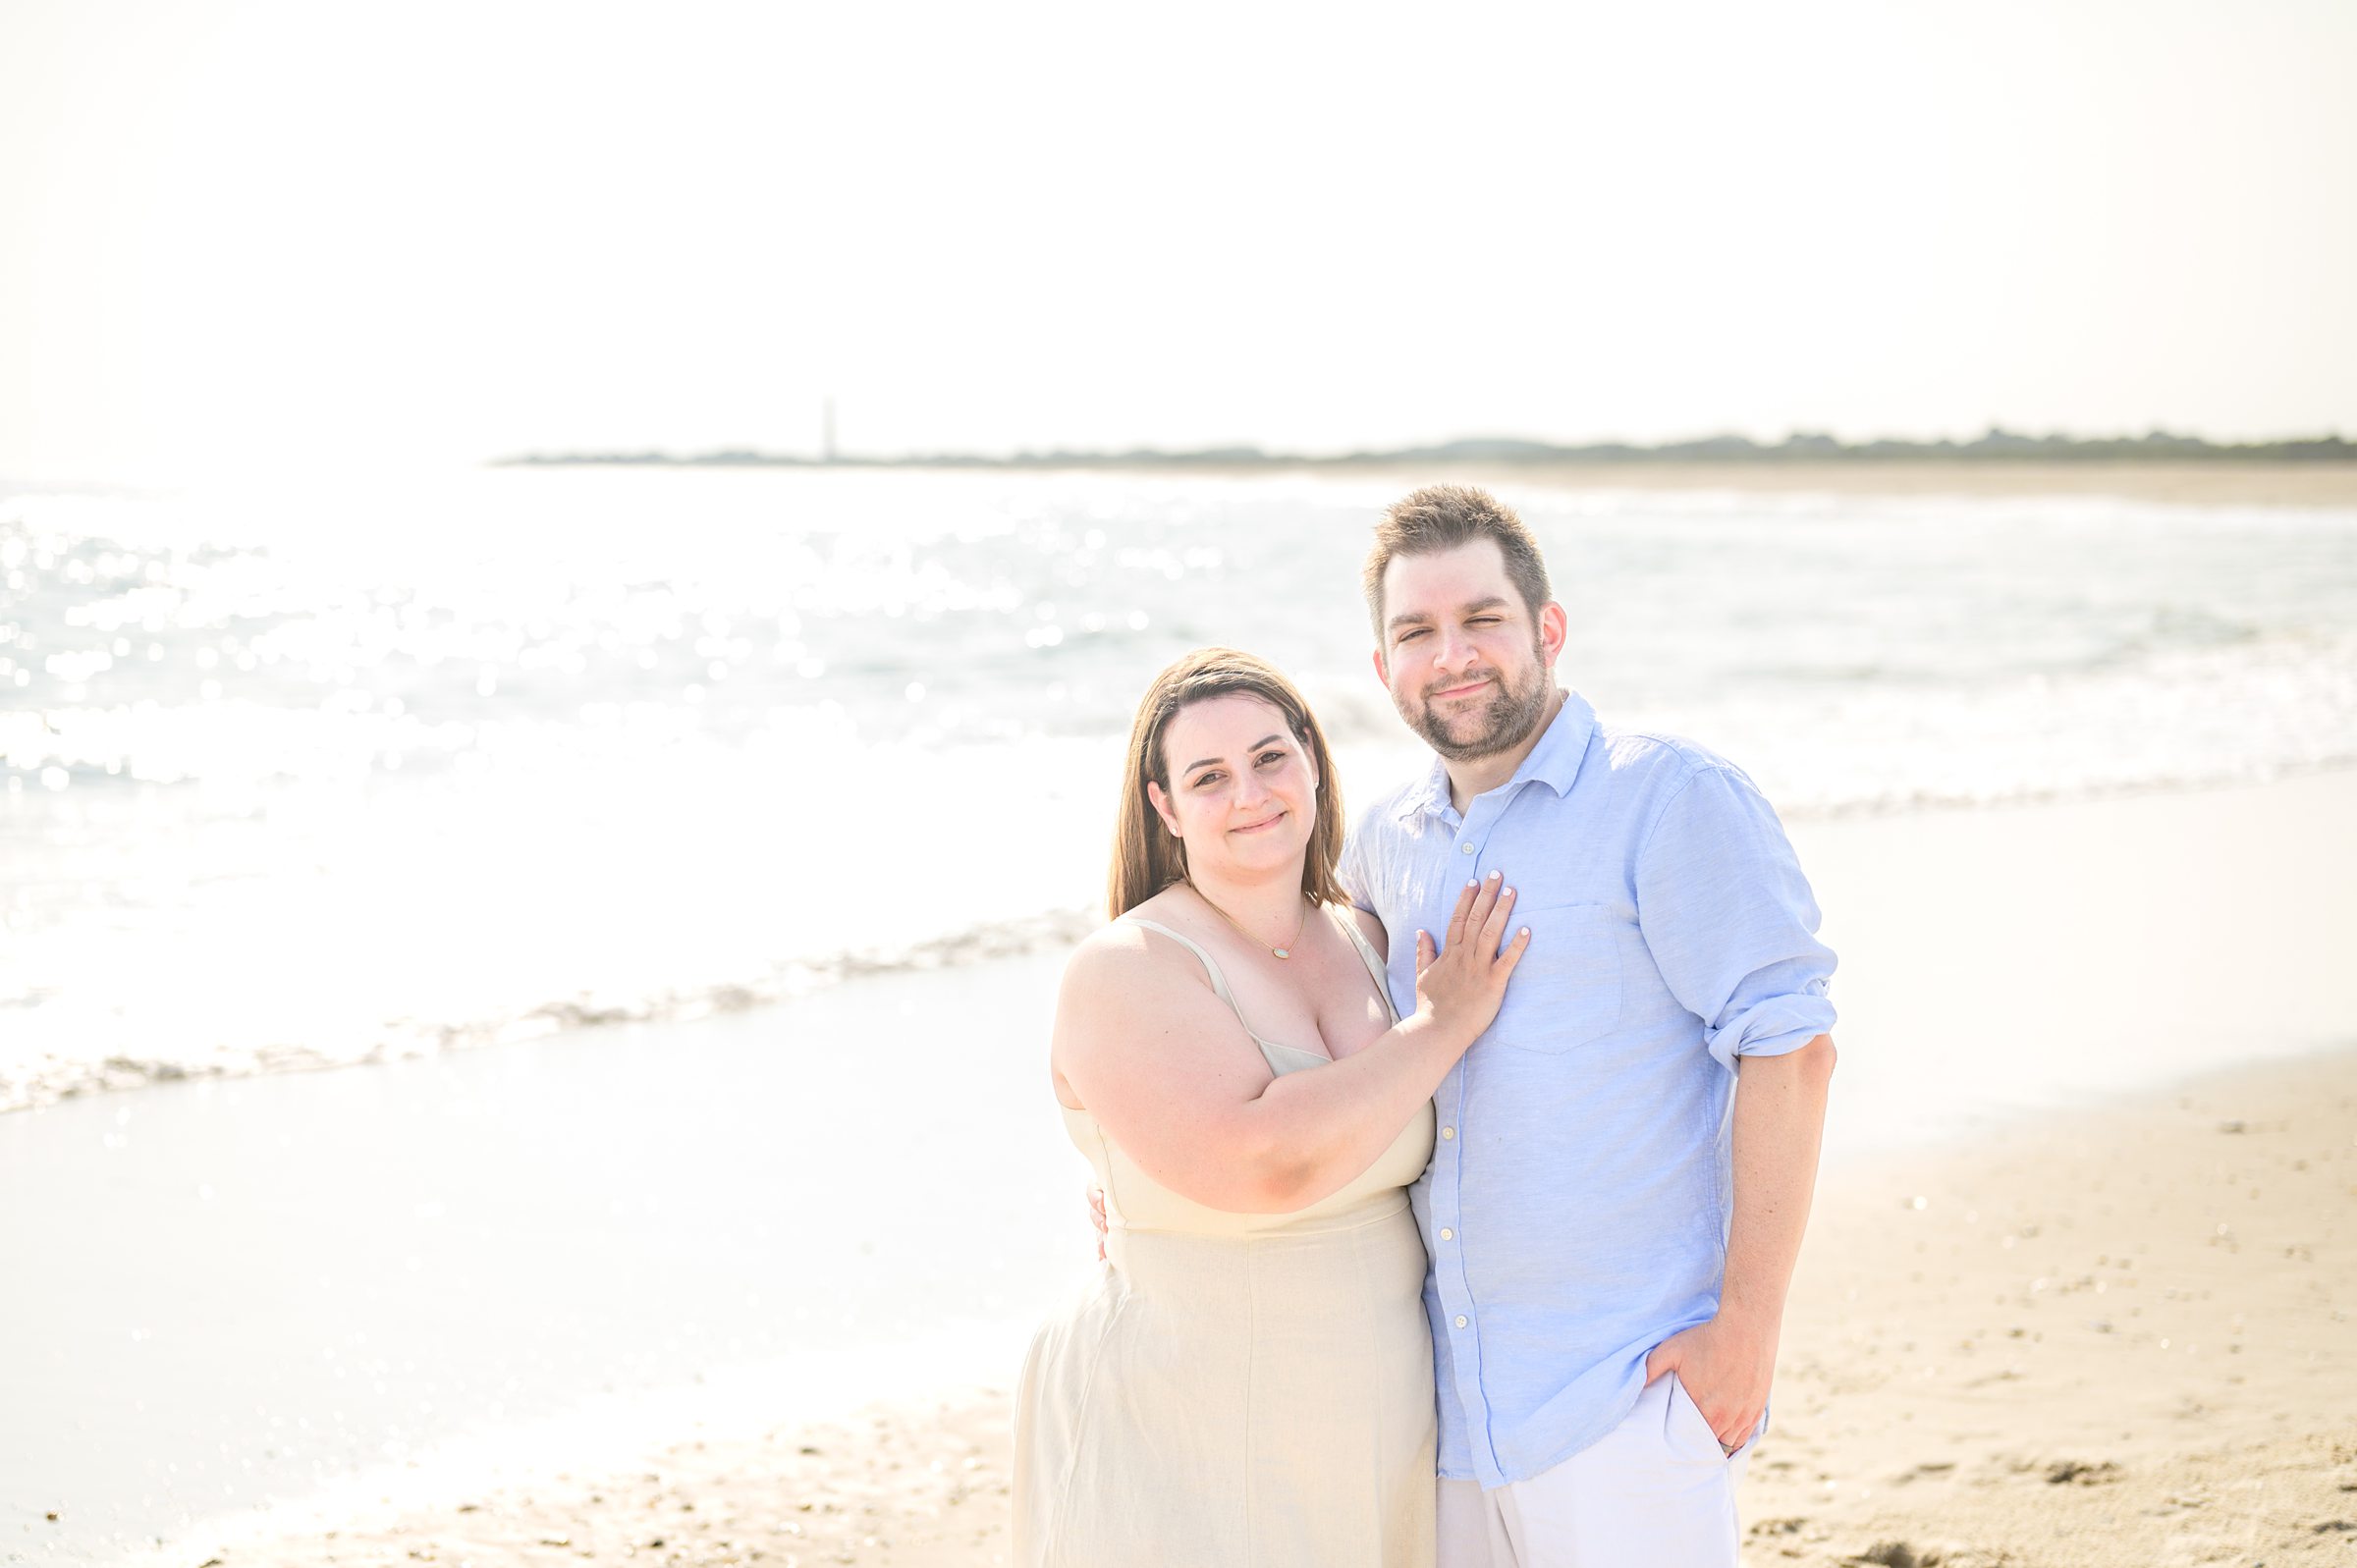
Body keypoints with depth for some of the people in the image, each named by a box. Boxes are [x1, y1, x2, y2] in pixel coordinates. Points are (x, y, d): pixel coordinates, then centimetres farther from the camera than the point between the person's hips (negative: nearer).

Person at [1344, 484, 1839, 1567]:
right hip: (1444, 1395, 6)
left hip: (1626, 1394, -6)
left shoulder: (1674, 799, -9)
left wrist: (1747, 1323, -17)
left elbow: (1788, 1049, -13)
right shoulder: (1388, 839, 9)